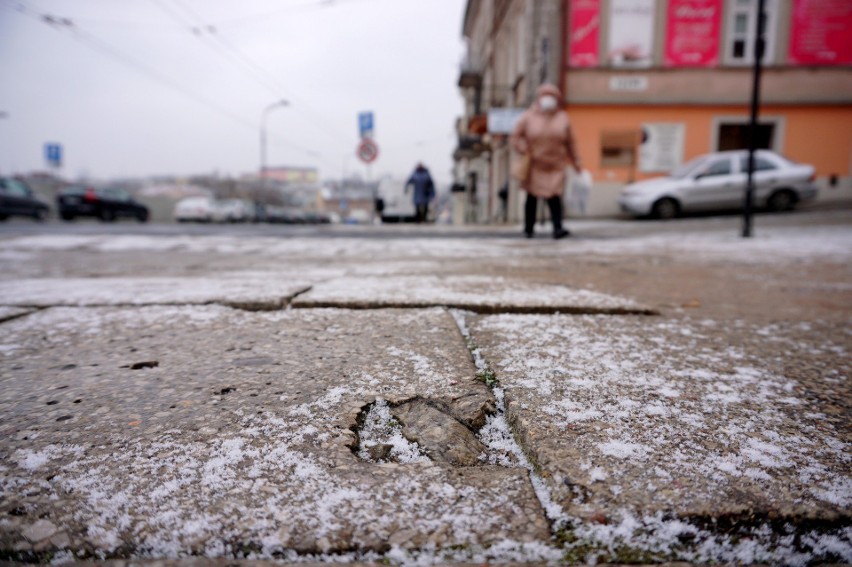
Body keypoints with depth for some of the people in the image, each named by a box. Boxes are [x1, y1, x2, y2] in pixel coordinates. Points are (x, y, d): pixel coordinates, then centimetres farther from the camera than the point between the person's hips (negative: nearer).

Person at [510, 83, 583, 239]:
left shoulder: (562, 118, 5)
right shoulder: (528, 117, -1)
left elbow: (570, 143, 8)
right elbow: (515, 137, -1)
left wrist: (576, 163, 7)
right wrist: (523, 151, -17)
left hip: (555, 167, 1)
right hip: (534, 166, -1)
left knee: (554, 196, -12)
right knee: (532, 197, 6)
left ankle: (557, 228, -15)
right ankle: (528, 228, 19)